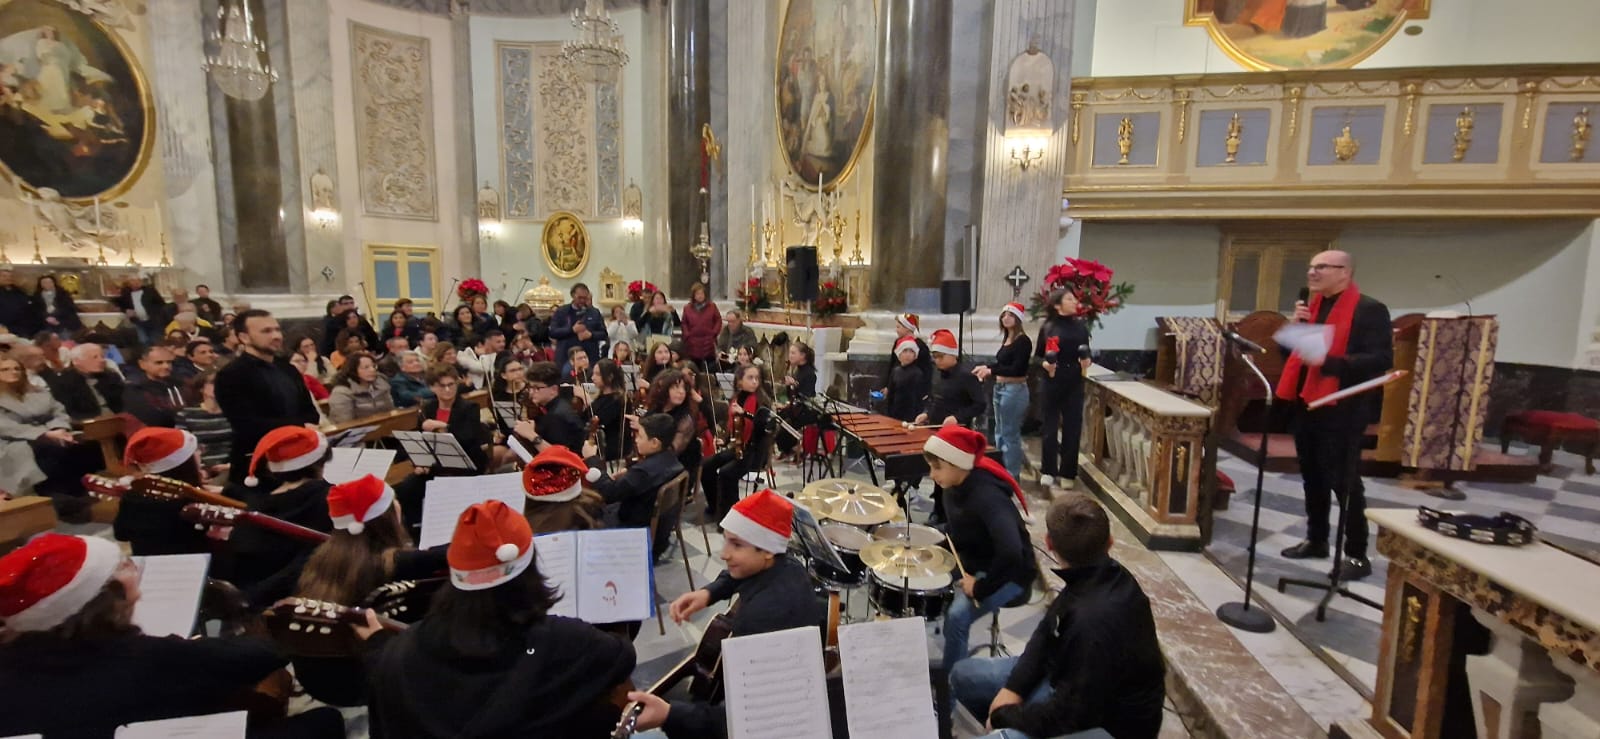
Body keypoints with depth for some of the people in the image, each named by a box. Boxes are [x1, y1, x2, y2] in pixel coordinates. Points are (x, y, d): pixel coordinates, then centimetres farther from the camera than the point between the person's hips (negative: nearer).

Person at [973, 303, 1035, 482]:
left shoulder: (1023, 341, -15)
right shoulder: (1006, 338, 11)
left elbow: (1017, 369, -22)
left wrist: (991, 370, -24)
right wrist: (986, 367, 8)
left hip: (1015, 390, -9)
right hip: (1000, 388, 9)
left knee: (1010, 434, -2)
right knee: (1000, 432, 17)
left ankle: (1012, 475, 9)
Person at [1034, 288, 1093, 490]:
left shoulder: (1080, 326, 5)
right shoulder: (1048, 328, -3)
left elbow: (1086, 354, 11)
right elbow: (1037, 355, 1)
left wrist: (1086, 362, -10)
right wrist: (1045, 364, -19)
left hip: (1074, 383, 3)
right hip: (1052, 382, -2)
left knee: (1072, 428, 4)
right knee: (1049, 427, 4)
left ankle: (1067, 473, 15)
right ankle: (1048, 471, 17)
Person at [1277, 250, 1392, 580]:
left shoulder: (1369, 310, -9)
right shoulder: (1312, 307, 15)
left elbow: (1382, 359, -17)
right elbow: (1291, 352, 17)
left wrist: (1328, 362, -27)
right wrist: (1295, 327, -1)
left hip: (1341, 410, -8)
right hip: (1305, 404, 8)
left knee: (1343, 482, -1)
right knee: (1312, 478, 16)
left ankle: (1357, 555, 11)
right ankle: (1316, 540, 29)